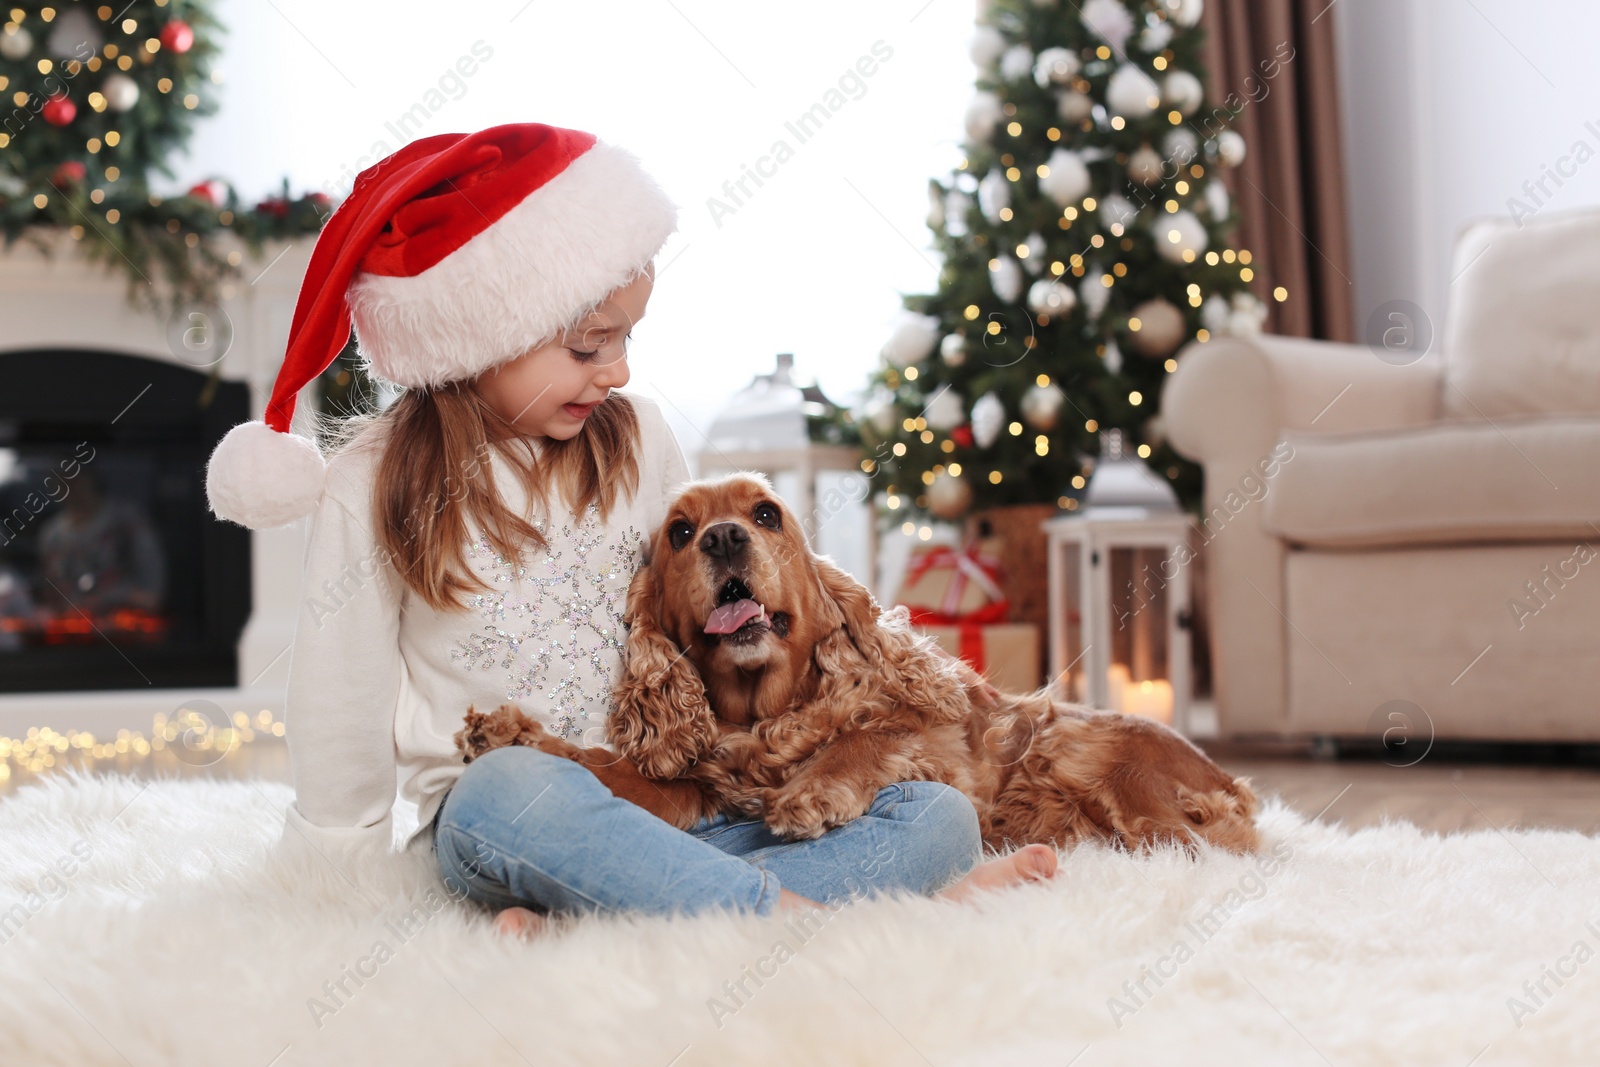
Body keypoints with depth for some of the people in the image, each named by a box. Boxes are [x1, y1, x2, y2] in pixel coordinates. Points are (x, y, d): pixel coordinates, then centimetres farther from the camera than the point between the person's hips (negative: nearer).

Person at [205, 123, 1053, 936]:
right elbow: (343, 697, 3)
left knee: (939, 815, -16)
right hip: (491, 821, -4)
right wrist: (342, 872, 8)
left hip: (667, 808, 5)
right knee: (509, 790, -42)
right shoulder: (375, 489, -4)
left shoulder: (636, 443, 8)